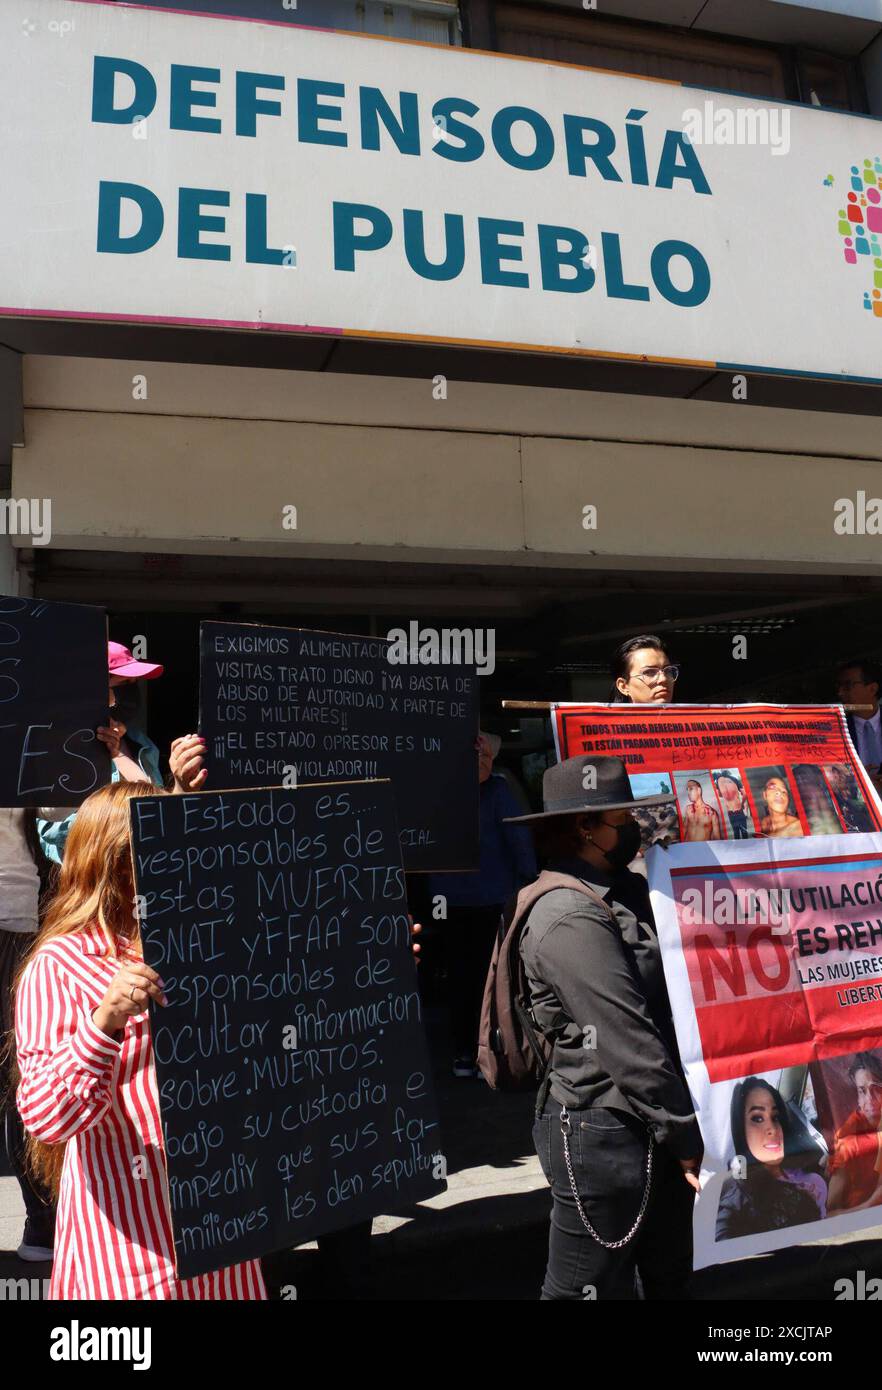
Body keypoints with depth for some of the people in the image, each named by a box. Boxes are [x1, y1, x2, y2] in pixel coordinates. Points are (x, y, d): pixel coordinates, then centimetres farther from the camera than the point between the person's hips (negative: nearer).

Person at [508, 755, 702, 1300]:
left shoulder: (628, 890, 8)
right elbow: (628, 1043, -22)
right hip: (602, 1132, -9)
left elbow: (668, 1004, 13)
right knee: (593, 1288, 8)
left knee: (670, 1277, 23)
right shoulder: (571, 918, -22)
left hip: (654, 1124, 9)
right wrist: (685, 1137, -15)